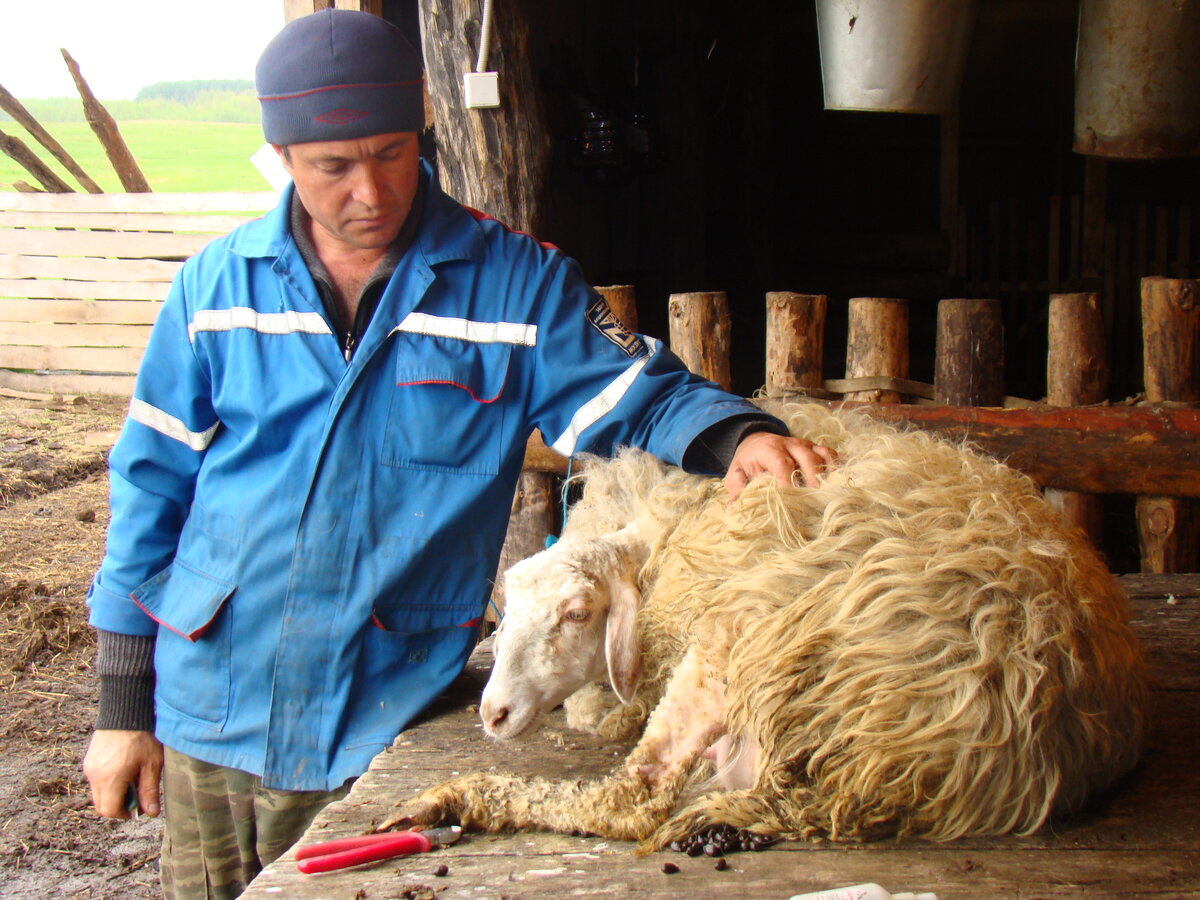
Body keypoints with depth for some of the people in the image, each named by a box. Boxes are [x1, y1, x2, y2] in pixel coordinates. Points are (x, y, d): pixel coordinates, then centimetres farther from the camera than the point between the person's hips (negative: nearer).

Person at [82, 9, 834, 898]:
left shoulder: (518, 283, -4)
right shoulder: (219, 285, 2)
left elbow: (642, 398, -2)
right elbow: (153, 483, 6)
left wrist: (737, 434, -27)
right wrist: (122, 703, 6)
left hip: (385, 737, -2)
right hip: (209, 722, 3)